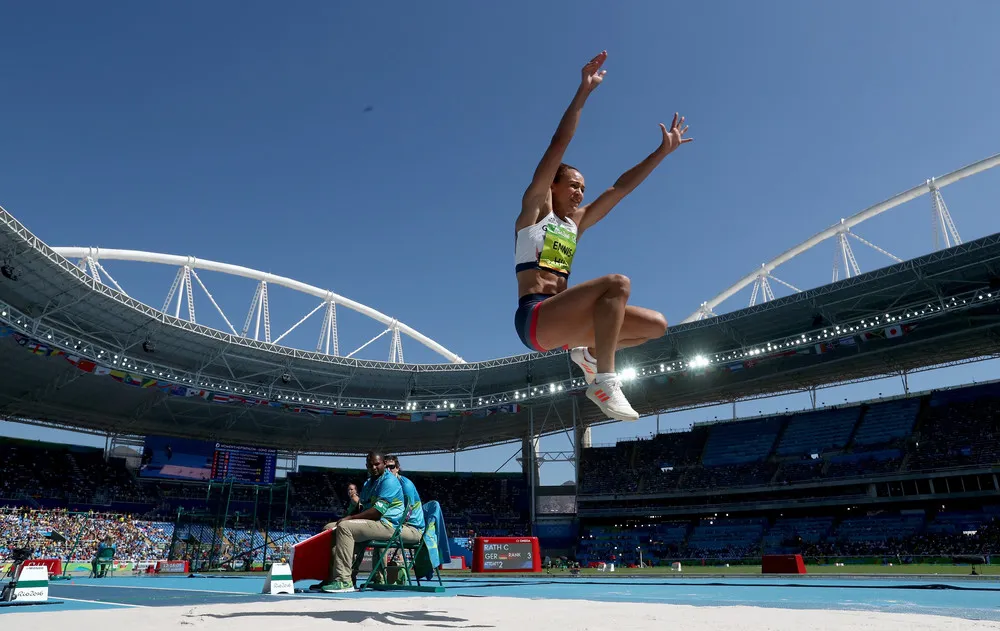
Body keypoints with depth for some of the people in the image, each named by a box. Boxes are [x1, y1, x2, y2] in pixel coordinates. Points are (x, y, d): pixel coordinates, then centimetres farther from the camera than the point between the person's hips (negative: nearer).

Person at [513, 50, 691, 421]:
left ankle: (590, 353, 19)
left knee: (656, 324, 0)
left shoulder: (576, 222, 23)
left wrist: (663, 150, 25)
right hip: (534, 316, -7)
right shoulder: (534, 208, 8)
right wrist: (583, 93, -8)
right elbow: (558, 147, -2)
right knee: (617, 283, -29)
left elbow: (622, 186, 24)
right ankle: (605, 381, -28)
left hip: (561, 321, 7)